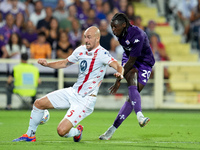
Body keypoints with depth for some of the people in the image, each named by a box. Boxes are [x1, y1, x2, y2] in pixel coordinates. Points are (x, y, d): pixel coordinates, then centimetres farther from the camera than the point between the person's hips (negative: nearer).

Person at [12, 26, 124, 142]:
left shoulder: (102, 54, -17)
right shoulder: (81, 50, 5)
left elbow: (118, 66, -30)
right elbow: (65, 63, 20)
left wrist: (120, 74, -53)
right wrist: (48, 64, 6)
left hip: (85, 100, -7)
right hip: (73, 92, 7)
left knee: (62, 131, -19)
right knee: (39, 103, 6)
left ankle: (77, 132, 16)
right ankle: (30, 135, 25)